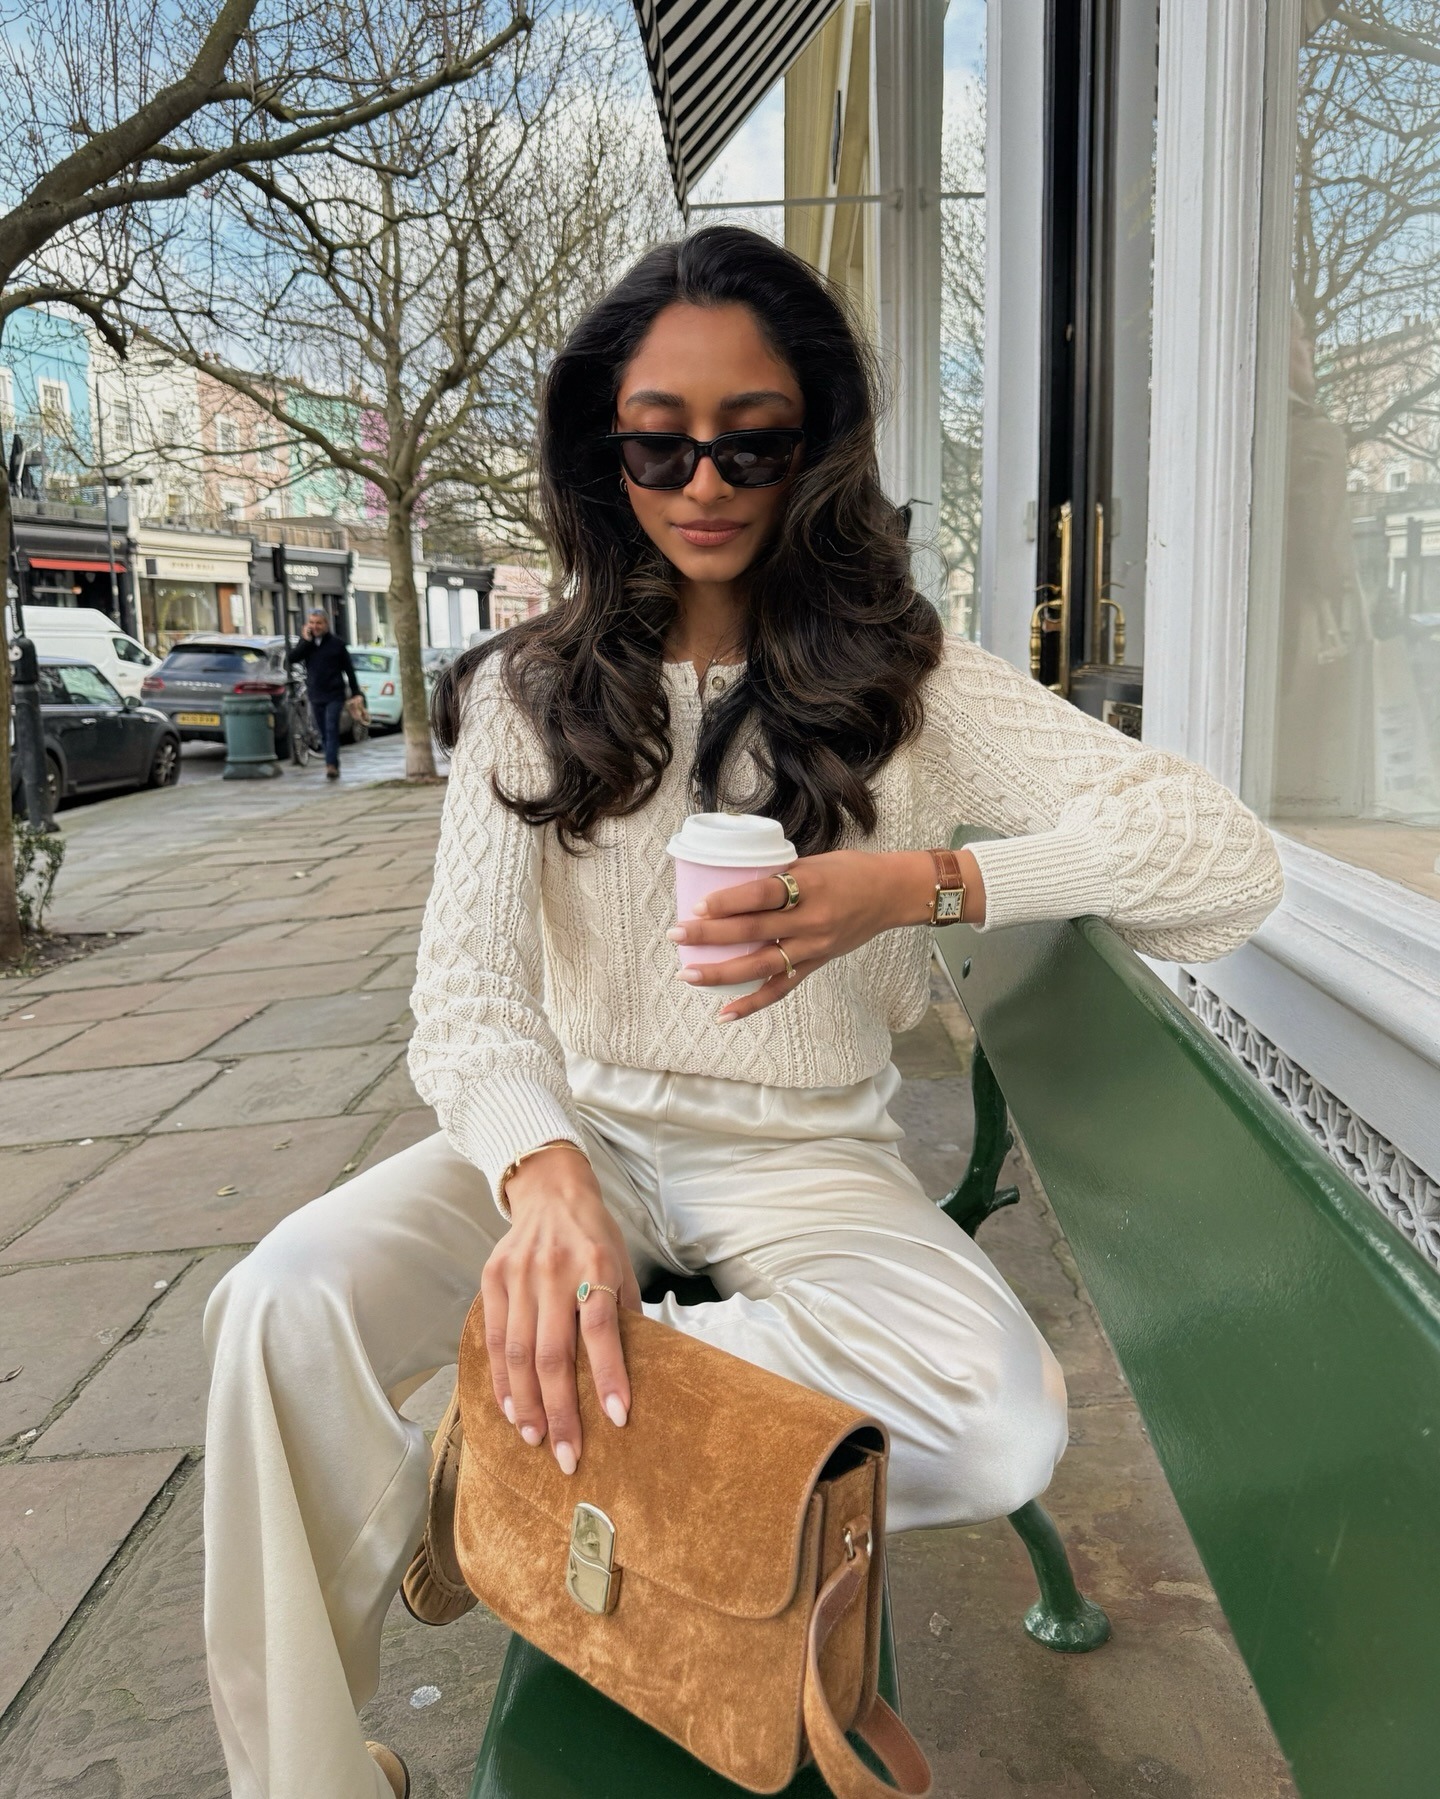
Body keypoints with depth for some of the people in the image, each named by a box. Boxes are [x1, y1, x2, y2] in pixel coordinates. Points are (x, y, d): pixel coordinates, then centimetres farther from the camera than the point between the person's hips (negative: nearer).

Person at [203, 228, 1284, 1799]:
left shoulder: (905, 681, -4)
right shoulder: (532, 692, -1)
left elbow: (1230, 857, -14)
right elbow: (467, 985, -12)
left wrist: (915, 883, -28)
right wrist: (544, 1171, -35)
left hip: (804, 1157, 0)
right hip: (577, 1126, 1)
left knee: (1001, 1425, -29)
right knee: (286, 1305, -26)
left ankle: (521, 1443, -10)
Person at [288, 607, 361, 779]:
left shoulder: (337, 643, -1)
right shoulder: (305, 642, 8)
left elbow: (349, 669, 2)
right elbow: (290, 658, -6)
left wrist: (355, 693, -1)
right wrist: (305, 641, -13)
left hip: (334, 695, -4)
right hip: (315, 695, 4)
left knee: (331, 730, -15)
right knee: (323, 733, 8)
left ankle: (332, 765, -21)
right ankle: (333, 766, 17)